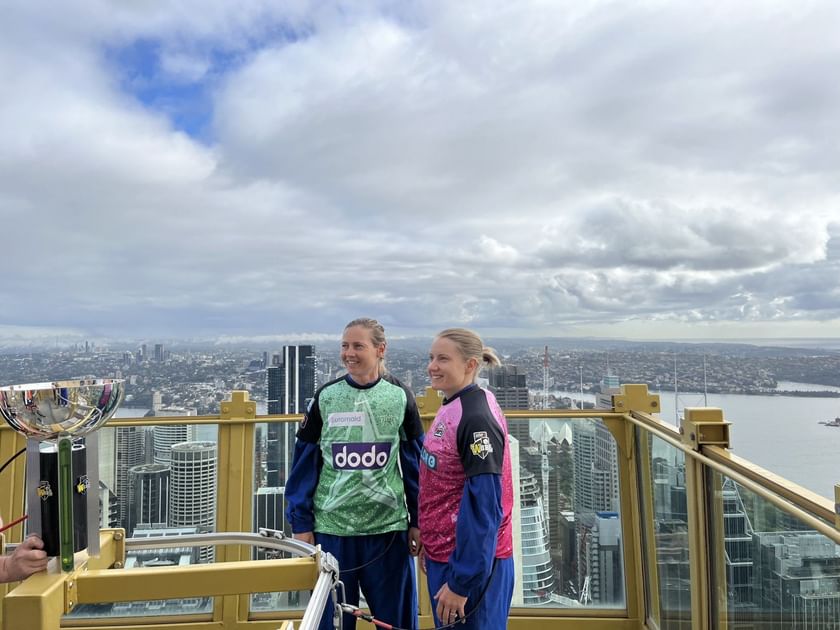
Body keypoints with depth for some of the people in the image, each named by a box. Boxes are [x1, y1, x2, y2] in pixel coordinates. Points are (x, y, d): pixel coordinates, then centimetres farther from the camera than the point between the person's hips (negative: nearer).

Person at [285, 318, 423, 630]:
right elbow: (304, 463, 1)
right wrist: (301, 523, -1)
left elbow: (416, 464, 2)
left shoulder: (400, 397, -2)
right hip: (331, 527, 1)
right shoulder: (325, 397, -1)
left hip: (388, 527, 0)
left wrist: (417, 521, 1)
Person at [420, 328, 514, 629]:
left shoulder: (476, 418, -21)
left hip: (471, 565, -9)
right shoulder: (450, 409, 6)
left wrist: (460, 582, -20)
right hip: (444, 556, 9)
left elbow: (483, 505, -23)